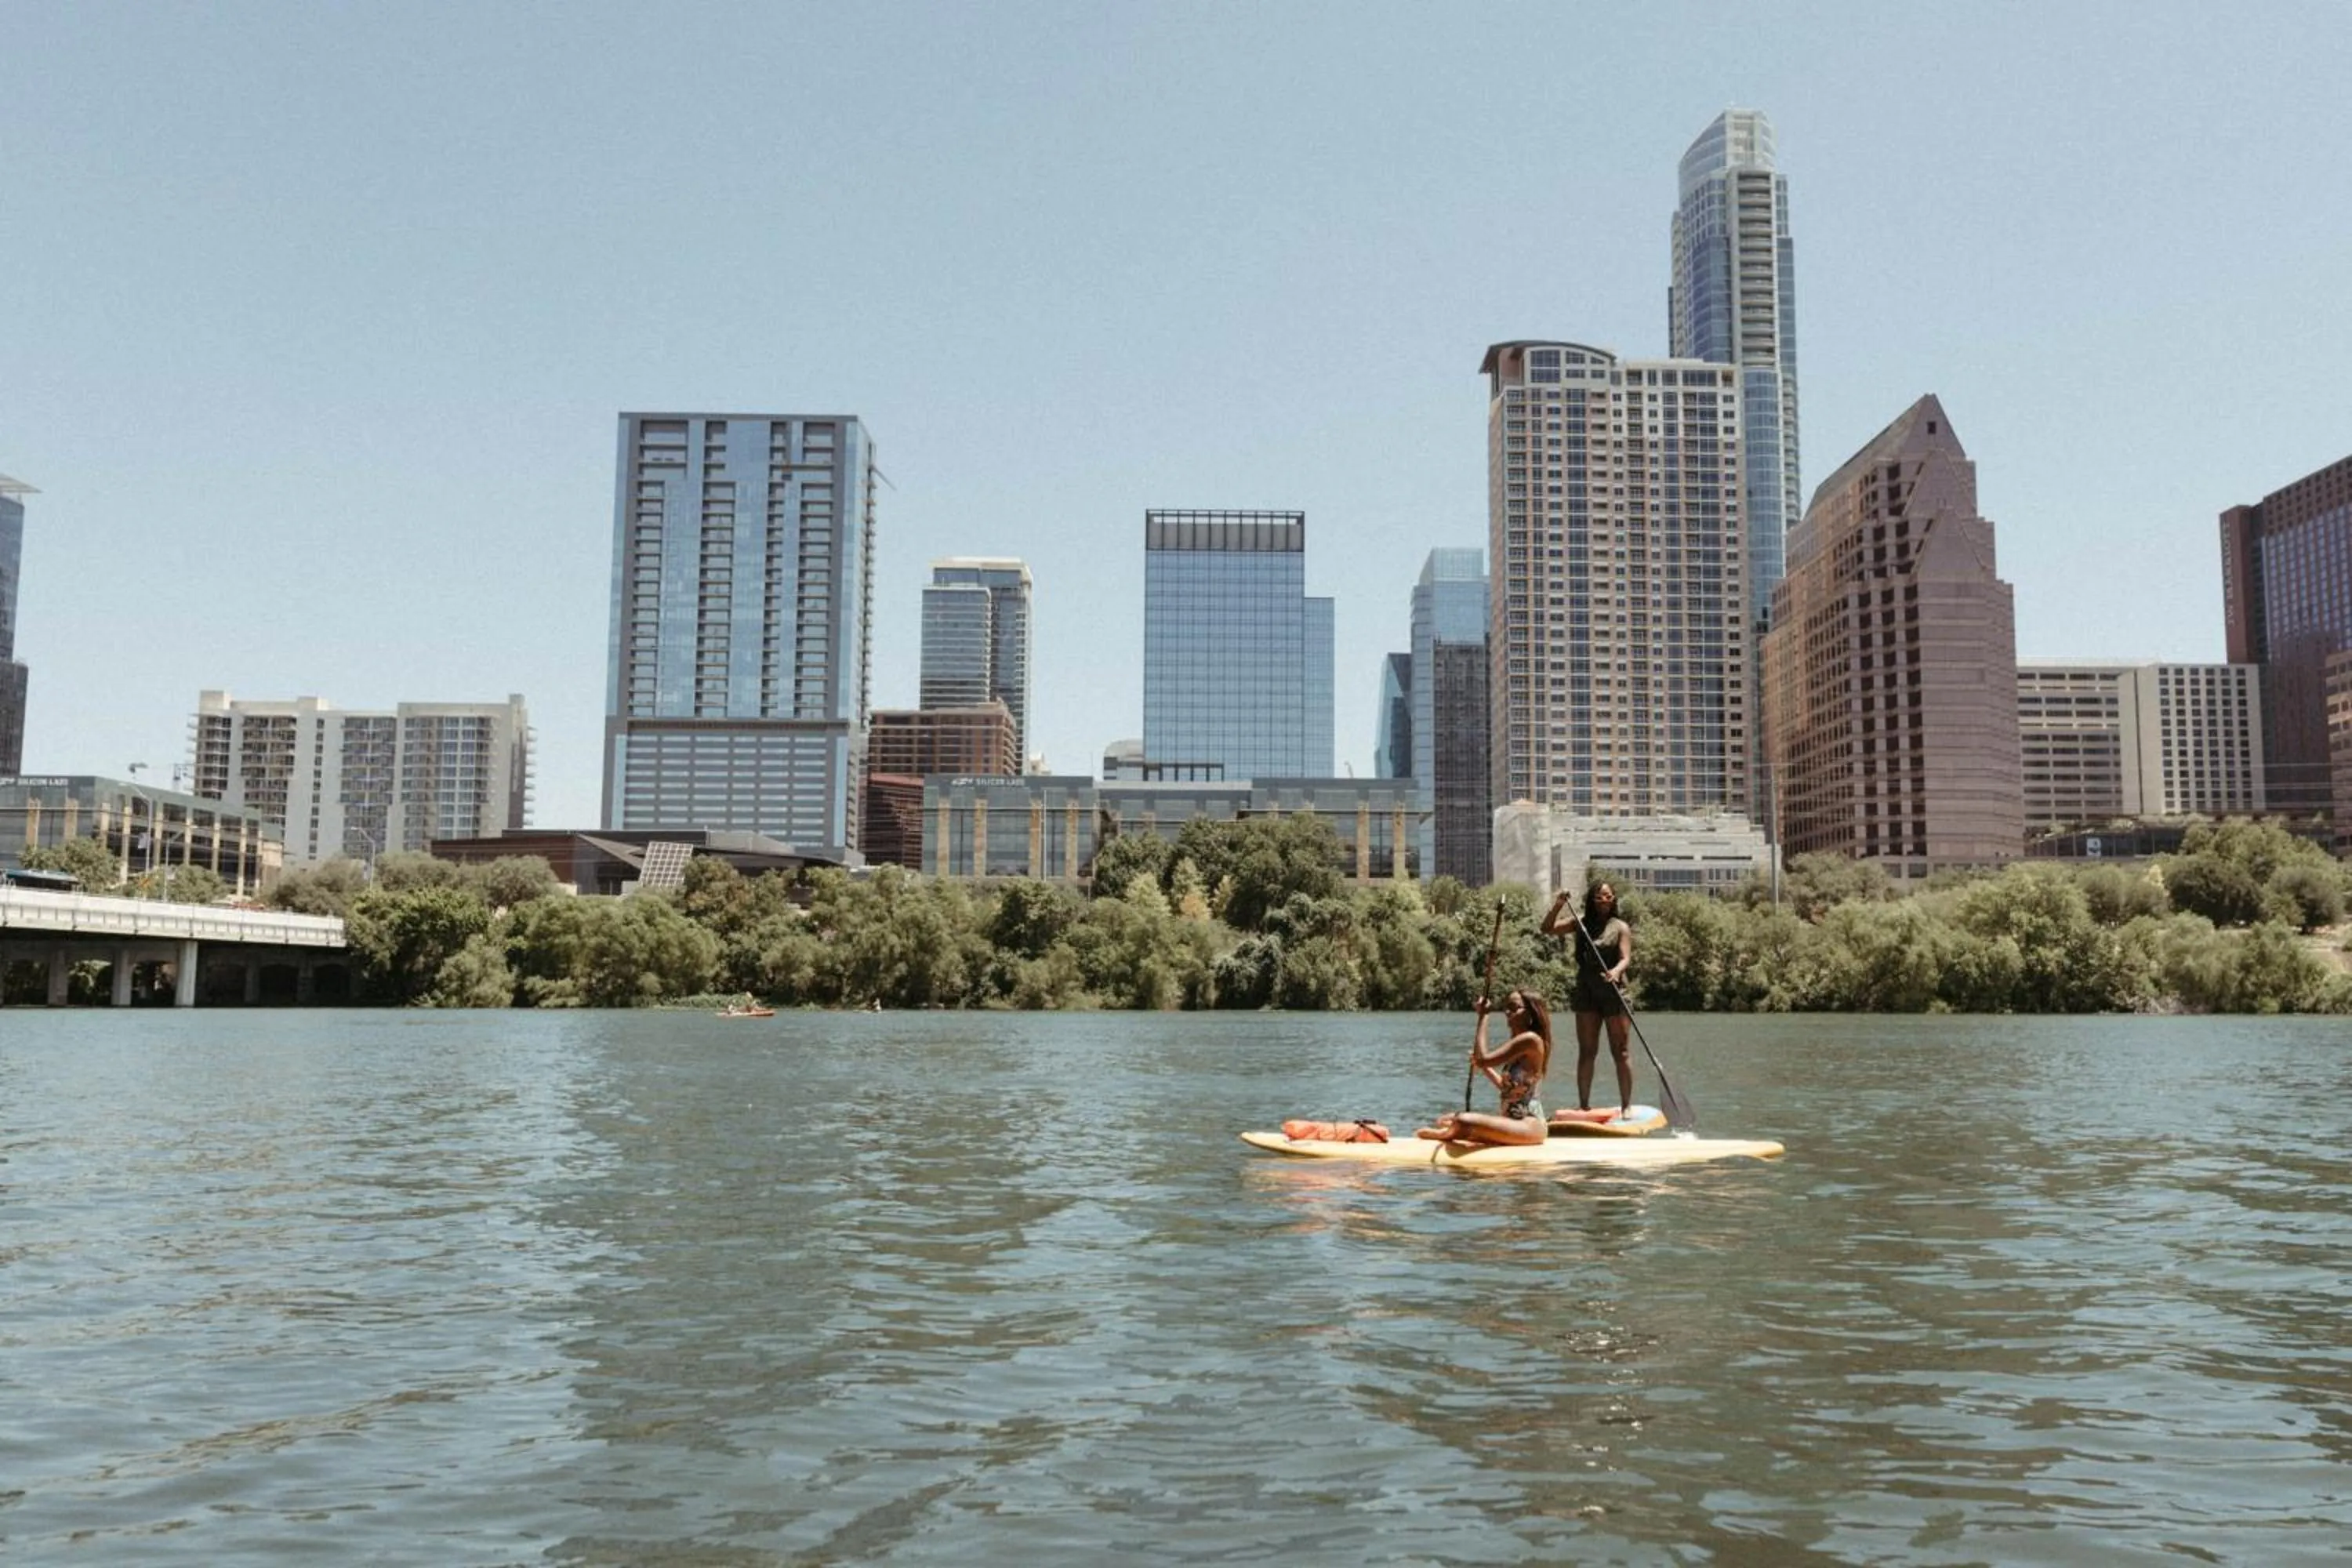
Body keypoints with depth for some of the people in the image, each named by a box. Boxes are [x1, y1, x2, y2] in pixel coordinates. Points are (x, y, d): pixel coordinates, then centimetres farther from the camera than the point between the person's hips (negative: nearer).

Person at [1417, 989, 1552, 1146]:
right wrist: (1484, 1068, 12)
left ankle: (1448, 1134, 3)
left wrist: (1483, 1017, -13)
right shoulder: (1520, 1041, 15)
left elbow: (1482, 1059, -21)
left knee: (1463, 1121, -26)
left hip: (1530, 1125, -10)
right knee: (1447, 1120, 19)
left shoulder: (1530, 1039, -14)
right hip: (1515, 1122, 10)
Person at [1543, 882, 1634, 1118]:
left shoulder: (1620, 928, 0)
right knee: (1586, 1052, 7)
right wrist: (1558, 905, -9)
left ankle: (1626, 1105, 4)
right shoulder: (1581, 923, 9)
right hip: (1586, 993, 3)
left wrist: (1616, 971, -33)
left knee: (1621, 1052, -2)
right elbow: (1548, 929, 5)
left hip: (1613, 994, -3)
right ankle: (1584, 1104, 13)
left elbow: (1626, 958, -12)